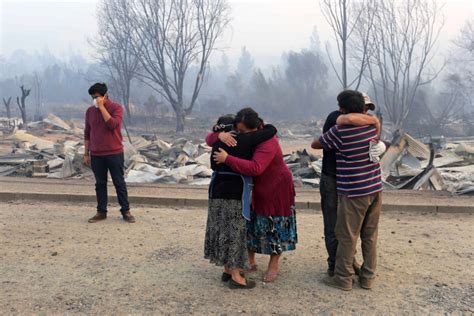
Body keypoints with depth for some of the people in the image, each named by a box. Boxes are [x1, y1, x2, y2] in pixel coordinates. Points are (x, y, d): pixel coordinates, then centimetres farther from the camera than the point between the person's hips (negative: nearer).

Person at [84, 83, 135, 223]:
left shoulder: (116, 107, -5)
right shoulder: (90, 111, 7)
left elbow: (112, 124, -22)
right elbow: (87, 133, 11)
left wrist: (101, 107, -19)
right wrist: (86, 153, 9)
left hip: (115, 153, -4)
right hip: (96, 155, 4)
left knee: (119, 183, 3)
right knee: (100, 184, 9)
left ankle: (126, 211, 11)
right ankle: (101, 212, 18)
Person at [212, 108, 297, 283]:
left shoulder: (268, 142, -30)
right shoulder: (239, 137, -8)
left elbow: (255, 168, -45)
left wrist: (227, 159, -44)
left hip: (276, 189, -6)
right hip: (254, 188, 6)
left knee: (274, 226, 3)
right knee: (249, 223, 9)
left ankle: (273, 266, 20)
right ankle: (251, 262, 26)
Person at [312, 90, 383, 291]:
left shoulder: (340, 131, -17)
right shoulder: (371, 125, 2)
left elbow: (315, 144, -2)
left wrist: (328, 140, 18)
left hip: (353, 193, -6)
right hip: (375, 188, 7)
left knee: (347, 237, 6)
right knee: (370, 235, 15)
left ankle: (343, 278, 17)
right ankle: (368, 277, 25)